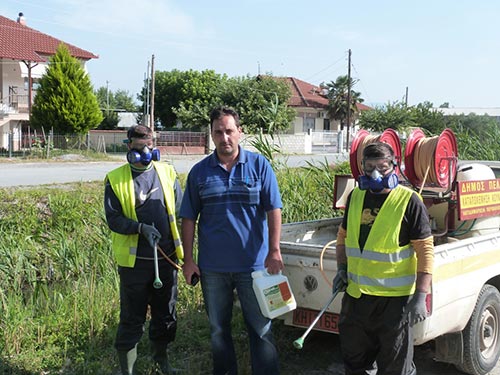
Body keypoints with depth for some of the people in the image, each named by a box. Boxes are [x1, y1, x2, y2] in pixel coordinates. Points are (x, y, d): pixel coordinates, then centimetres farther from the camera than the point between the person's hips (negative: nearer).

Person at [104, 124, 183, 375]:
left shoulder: (167, 173, 6)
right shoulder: (116, 179, -3)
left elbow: (180, 210, 12)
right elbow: (113, 219, -8)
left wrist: (183, 248, 4)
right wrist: (141, 227, -23)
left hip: (167, 258, 4)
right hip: (134, 261, -3)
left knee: (166, 313, 16)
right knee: (132, 319, 4)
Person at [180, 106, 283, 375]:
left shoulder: (259, 165, -2)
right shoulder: (199, 171, 2)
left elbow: (273, 210, -4)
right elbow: (188, 218, 4)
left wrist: (274, 251, -12)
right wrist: (188, 260, 1)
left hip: (254, 264, -2)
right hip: (213, 267, 2)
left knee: (261, 329, 5)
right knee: (218, 329, 16)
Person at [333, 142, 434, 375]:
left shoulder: (409, 201, -11)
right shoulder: (355, 197, 6)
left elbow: (425, 250, -11)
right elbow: (343, 236, 19)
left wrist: (420, 296, -16)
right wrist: (341, 268, 7)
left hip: (395, 298, -5)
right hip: (356, 295, 5)